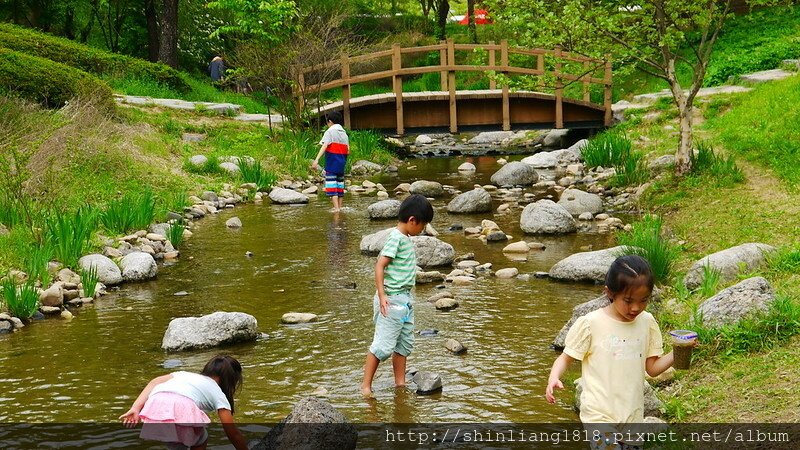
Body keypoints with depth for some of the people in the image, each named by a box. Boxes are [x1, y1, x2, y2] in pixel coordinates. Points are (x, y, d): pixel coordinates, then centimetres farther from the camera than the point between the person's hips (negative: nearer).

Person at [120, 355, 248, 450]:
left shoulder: (186, 374, 38)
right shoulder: (218, 394, 26)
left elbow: (155, 382, 20)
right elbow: (233, 433, 21)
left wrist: (136, 408, 12)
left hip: (155, 403, 4)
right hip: (182, 407, -4)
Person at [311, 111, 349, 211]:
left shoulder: (330, 131, -7)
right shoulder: (344, 133, 13)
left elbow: (324, 146, -20)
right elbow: (348, 150, 11)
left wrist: (316, 160, -29)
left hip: (332, 163, -7)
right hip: (342, 164, 7)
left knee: (332, 187, -9)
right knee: (340, 185, 13)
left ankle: (336, 208, -18)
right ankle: (340, 207, 18)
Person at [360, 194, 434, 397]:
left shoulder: (406, 238, 11)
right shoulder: (396, 238, -16)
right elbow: (380, 265, -22)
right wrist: (382, 296, -25)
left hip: (405, 299, 10)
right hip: (392, 300, -10)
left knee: (404, 343, 15)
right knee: (384, 346, -6)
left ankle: (400, 383, 24)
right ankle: (366, 385, 3)